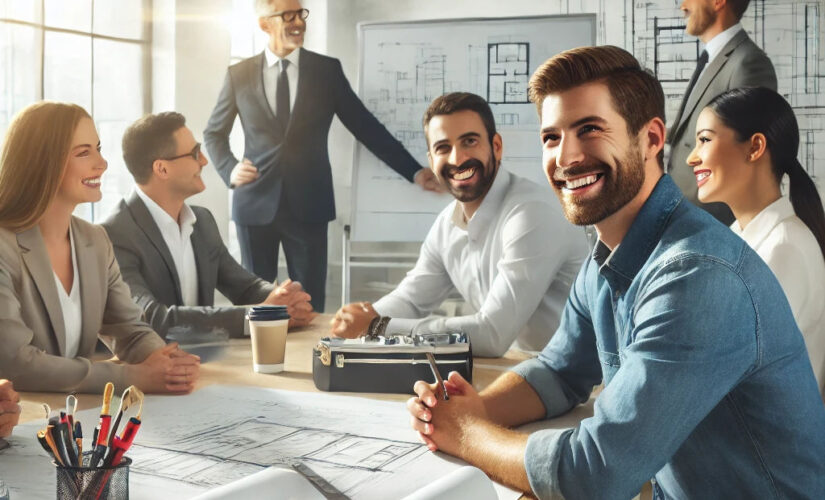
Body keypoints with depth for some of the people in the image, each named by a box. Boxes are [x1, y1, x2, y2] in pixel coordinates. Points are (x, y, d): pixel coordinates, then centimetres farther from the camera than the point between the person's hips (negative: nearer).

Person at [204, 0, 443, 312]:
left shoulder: (327, 69, 3)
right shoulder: (239, 75, 4)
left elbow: (365, 126, 4)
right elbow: (214, 133, 16)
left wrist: (414, 172, -2)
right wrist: (229, 169, -4)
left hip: (309, 205, 0)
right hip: (256, 204, 1)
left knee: (310, 304, 2)